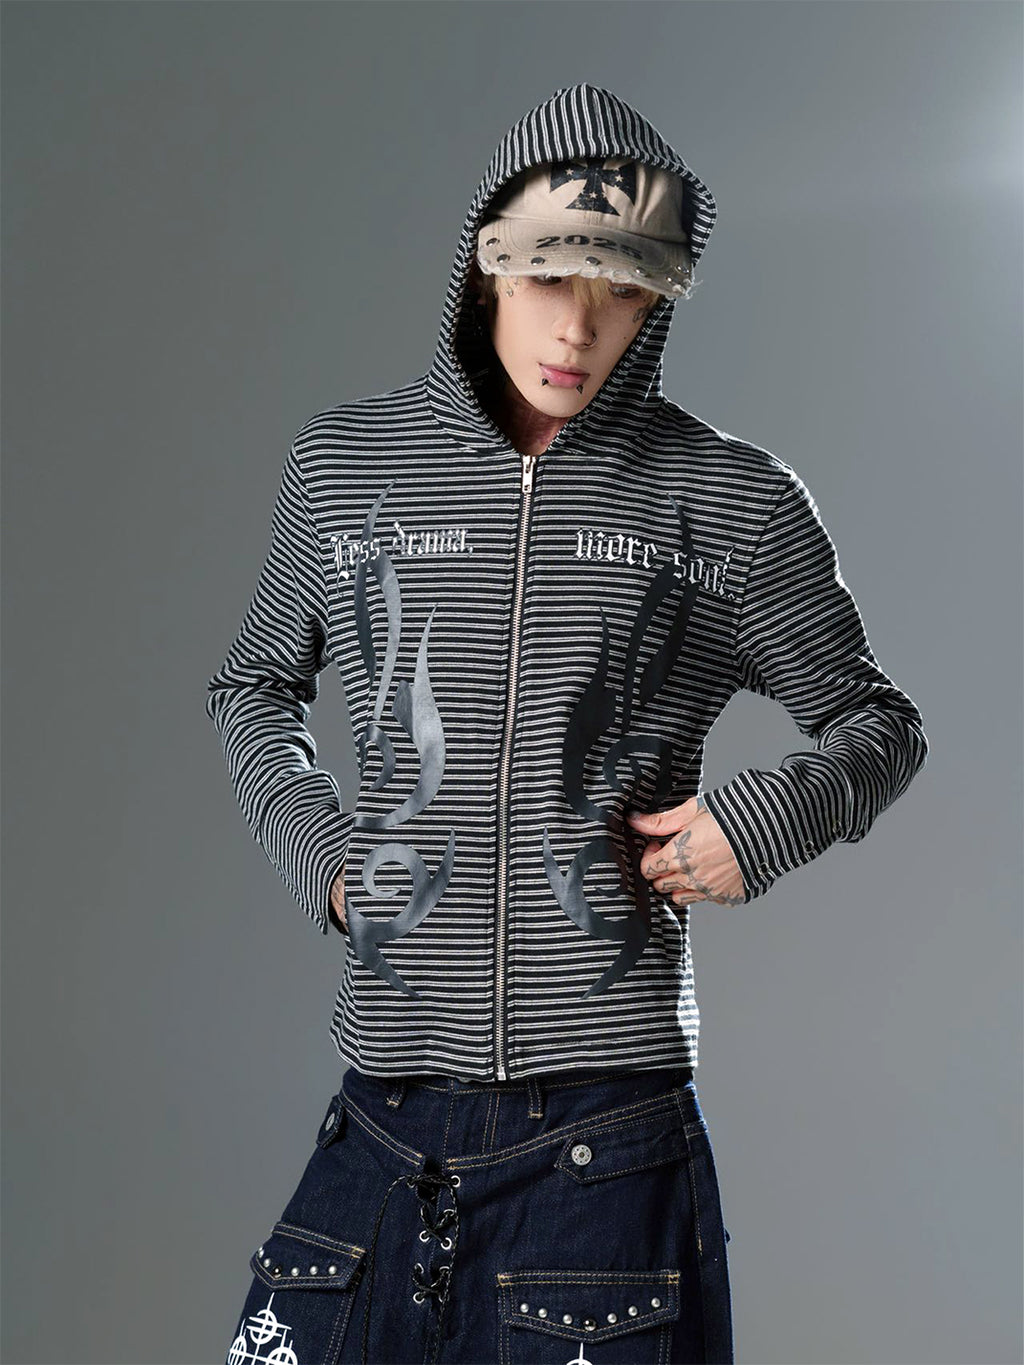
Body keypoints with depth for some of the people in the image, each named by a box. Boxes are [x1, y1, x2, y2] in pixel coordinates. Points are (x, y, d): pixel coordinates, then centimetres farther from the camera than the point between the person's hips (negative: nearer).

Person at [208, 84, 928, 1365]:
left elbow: (877, 724, 12)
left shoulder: (731, 500, 2)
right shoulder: (346, 463, 7)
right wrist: (319, 852, 5)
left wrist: (766, 817, -8)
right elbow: (253, 688, 21)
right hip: (389, 1114, 2)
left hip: (609, 1115, -2)